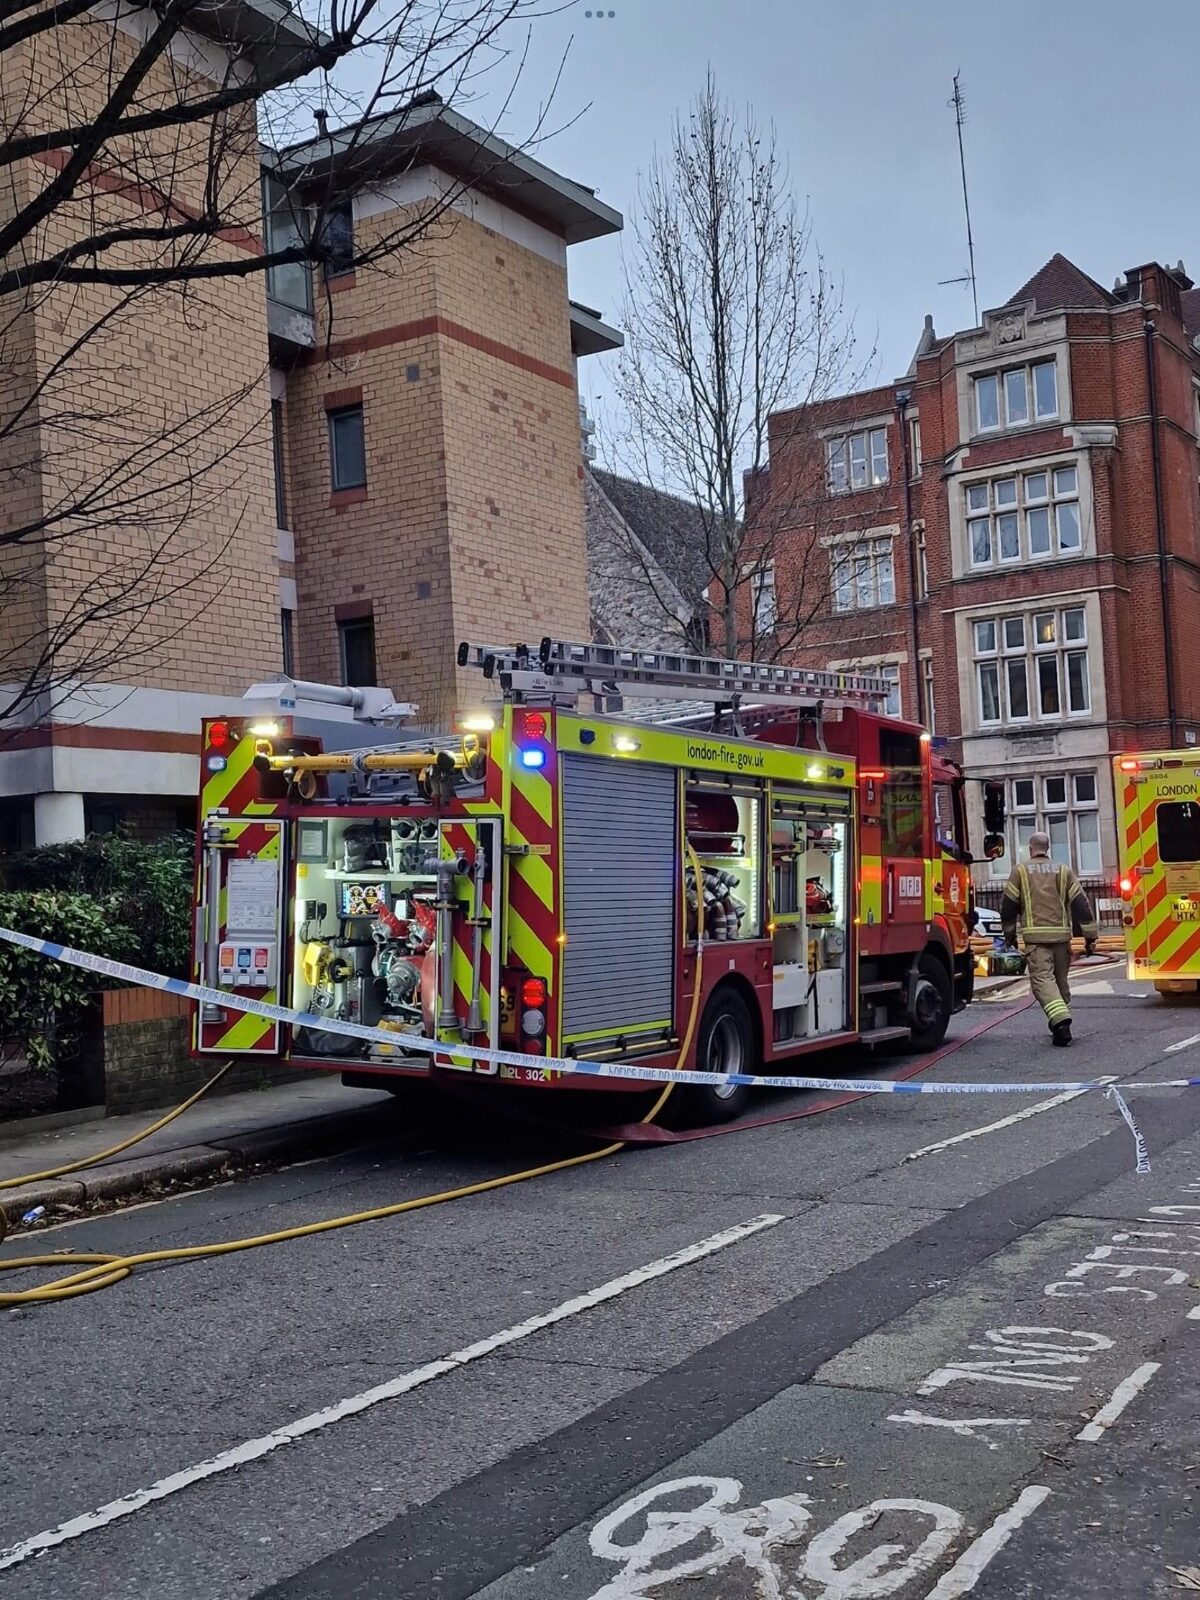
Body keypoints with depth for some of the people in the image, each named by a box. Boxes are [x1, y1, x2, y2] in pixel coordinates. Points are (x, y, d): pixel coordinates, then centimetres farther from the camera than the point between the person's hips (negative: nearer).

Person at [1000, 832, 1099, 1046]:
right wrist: (1091, 935, 8)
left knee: (1042, 979, -10)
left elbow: (1008, 906, 7)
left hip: (1035, 936, -3)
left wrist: (1009, 934, 19)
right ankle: (1061, 1024, 21)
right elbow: (1081, 904, 6)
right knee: (1060, 979, 15)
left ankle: (1061, 1021, -30)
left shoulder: (1020, 871, 5)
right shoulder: (1064, 871, 11)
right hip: (1061, 935, 3)